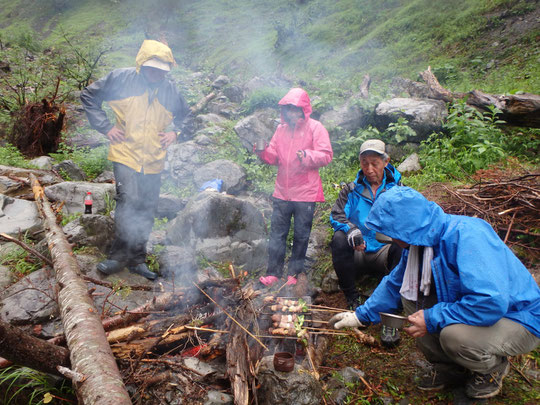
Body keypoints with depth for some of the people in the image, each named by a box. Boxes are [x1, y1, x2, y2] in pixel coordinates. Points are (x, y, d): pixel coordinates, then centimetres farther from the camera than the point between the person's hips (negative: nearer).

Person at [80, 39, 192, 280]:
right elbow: (88, 96, 6)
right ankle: (118, 256, -2)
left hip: (153, 161, 4)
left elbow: (186, 115, 22)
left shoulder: (170, 90, 6)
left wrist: (176, 132, 3)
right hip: (125, 155, -3)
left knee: (147, 210, 7)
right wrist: (105, 126, -4)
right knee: (129, 200, -20)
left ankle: (136, 260, 22)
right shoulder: (120, 79, -2)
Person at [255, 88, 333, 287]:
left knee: (301, 235, 7)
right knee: (277, 233, 7)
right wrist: (262, 151, -7)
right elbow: (274, 156, 13)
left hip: (306, 192, -4)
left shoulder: (315, 128, -4)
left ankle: (294, 273, 23)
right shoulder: (282, 128, 12)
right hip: (282, 192, 4)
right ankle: (273, 273, 17)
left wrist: (306, 155, -29)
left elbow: (326, 155, -12)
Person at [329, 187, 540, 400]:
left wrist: (433, 319, -28)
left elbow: (491, 302, -38)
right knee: (410, 295, -5)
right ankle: (450, 367, 9)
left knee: (453, 334, -33)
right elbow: (395, 284, 11)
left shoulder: (467, 235, -31)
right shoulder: (418, 241, -3)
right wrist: (362, 315, 12)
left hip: (520, 321, -7)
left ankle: (494, 368, 3)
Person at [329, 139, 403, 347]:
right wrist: (350, 229, -24)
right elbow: (336, 216, -1)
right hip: (358, 254, 1)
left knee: (402, 246, -33)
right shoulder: (351, 190, 12)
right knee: (339, 240, -30)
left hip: (384, 254, -1)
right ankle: (352, 301, -16)